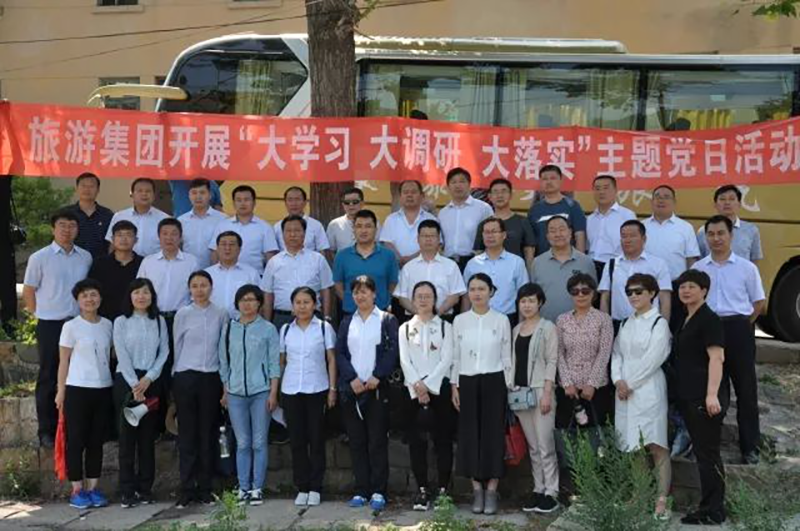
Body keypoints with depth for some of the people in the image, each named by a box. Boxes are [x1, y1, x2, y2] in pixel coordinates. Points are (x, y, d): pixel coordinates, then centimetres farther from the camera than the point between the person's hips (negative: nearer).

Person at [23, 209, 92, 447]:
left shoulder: (86, 258, 6)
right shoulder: (39, 258, -3)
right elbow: (28, 292, 3)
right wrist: (42, 316, 1)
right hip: (50, 326, -3)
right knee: (48, 379, 5)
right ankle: (47, 431, 13)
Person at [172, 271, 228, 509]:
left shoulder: (221, 314, 3)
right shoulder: (183, 314, 2)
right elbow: (177, 347, 9)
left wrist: (224, 379, 6)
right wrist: (178, 377, 10)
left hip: (211, 378, 1)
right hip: (186, 377, -1)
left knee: (208, 434, 5)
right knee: (187, 434, 2)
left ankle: (205, 488, 13)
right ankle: (187, 489, 7)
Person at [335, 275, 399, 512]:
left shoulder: (387, 320, 4)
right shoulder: (347, 322, 14)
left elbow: (393, 351, -4)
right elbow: (340, 353, 7)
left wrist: (376, 377, -14)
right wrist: (352, 379, -8)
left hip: (377, 388, -3)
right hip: (351, 389, 3)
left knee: (377, 442, -2)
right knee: (357, 442, 5)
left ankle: (378, 491, 2)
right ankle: (361, 490, 11)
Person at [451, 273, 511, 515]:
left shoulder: (501, 320, 1)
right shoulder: (459, 320, 5)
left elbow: (507, 356, 3)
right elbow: (455, 356, 7)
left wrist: (508, 386, -1)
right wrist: (454, 385, 3)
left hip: (494, 381, -2)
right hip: (467, 382, 2)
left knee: (494, 433, -1)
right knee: (470, 433, 3)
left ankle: (491, 489, 6)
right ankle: (477, 489, 11)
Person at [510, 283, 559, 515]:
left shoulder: (548, 328, -2)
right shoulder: (516, 330, 14)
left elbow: (552, 361, -7)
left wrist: (547, 393, -14)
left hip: (540, 389, -5)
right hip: (519, 391, 5)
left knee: (545, 444, -6)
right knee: (532, 445, 9)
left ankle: (551, 493, 0)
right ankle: (538, 489, 16)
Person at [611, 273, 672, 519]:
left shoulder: (659, 323, -4)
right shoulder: (626, 323, 15)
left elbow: (652, 360, -10)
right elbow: (616, 353, 11)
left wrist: (630, 384, -9)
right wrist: (618, 380, -5)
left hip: (648, 389, -6)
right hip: (625, 390, 6)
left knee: (656, 446, -8)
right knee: (633, 446, 8)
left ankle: (662, 499, -8)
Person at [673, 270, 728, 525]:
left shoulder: (709, 319, -10)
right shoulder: (685, 321, 17)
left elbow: (716, 358, -18)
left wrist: (712, 394, -26)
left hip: (705, 398, -9)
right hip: (689, 396, 9)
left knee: (708, 453, -5)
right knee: (702, 452, 13)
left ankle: (713, 511, 1)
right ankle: (709, 507, 21)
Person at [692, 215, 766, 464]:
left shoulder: (747, 268, 1)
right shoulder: (698, 268, 6)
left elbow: (759, 302, 5)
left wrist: (741, 324, 0)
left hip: (738, 331, -2)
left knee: (746, 389, 1)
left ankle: (750, 446, 9)